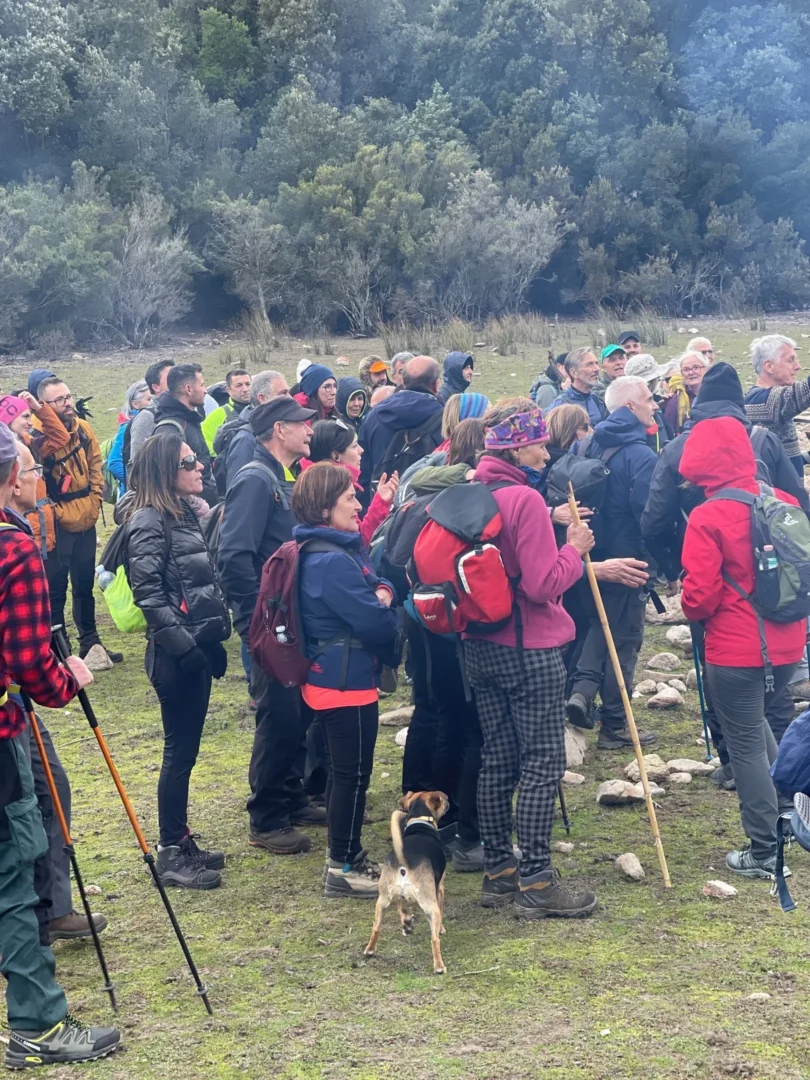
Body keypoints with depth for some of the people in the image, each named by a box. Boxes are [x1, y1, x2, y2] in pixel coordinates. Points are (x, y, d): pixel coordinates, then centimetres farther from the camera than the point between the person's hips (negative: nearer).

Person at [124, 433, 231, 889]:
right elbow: (149, 595, -19)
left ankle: (182, 842, 23)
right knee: (179, 750, -3)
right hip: (176, 654, -9)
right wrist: (184, 645, -21)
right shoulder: (149, 522, -13)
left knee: (186, 748, 14)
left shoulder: (184, 513, 14)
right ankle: (171, 854, 6)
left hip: (197, 647, 9)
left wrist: (215, 637, 15)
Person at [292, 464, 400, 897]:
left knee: (343, 771, 19)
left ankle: (345, 856, 30)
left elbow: (380, 583, 11)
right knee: (353, 775, -1)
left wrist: (382, 592, -11)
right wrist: (390, 619, -2)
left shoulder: (335, 550, 11)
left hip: (328, 678, 11)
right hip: (347, 681, -11)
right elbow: (373, 622, -23)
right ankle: (344, 868, 9)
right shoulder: (333, 561, -23)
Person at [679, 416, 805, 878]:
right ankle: (783, 802, 26)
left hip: (735, 652, -6)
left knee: (746, 744, 6)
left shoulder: (707, 518, -17)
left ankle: (764, 852, 12)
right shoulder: (783, 502, -1)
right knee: (755, 720, 28)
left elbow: (700, 597, -16)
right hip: (788, 645, 6)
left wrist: (692, 608, 5)